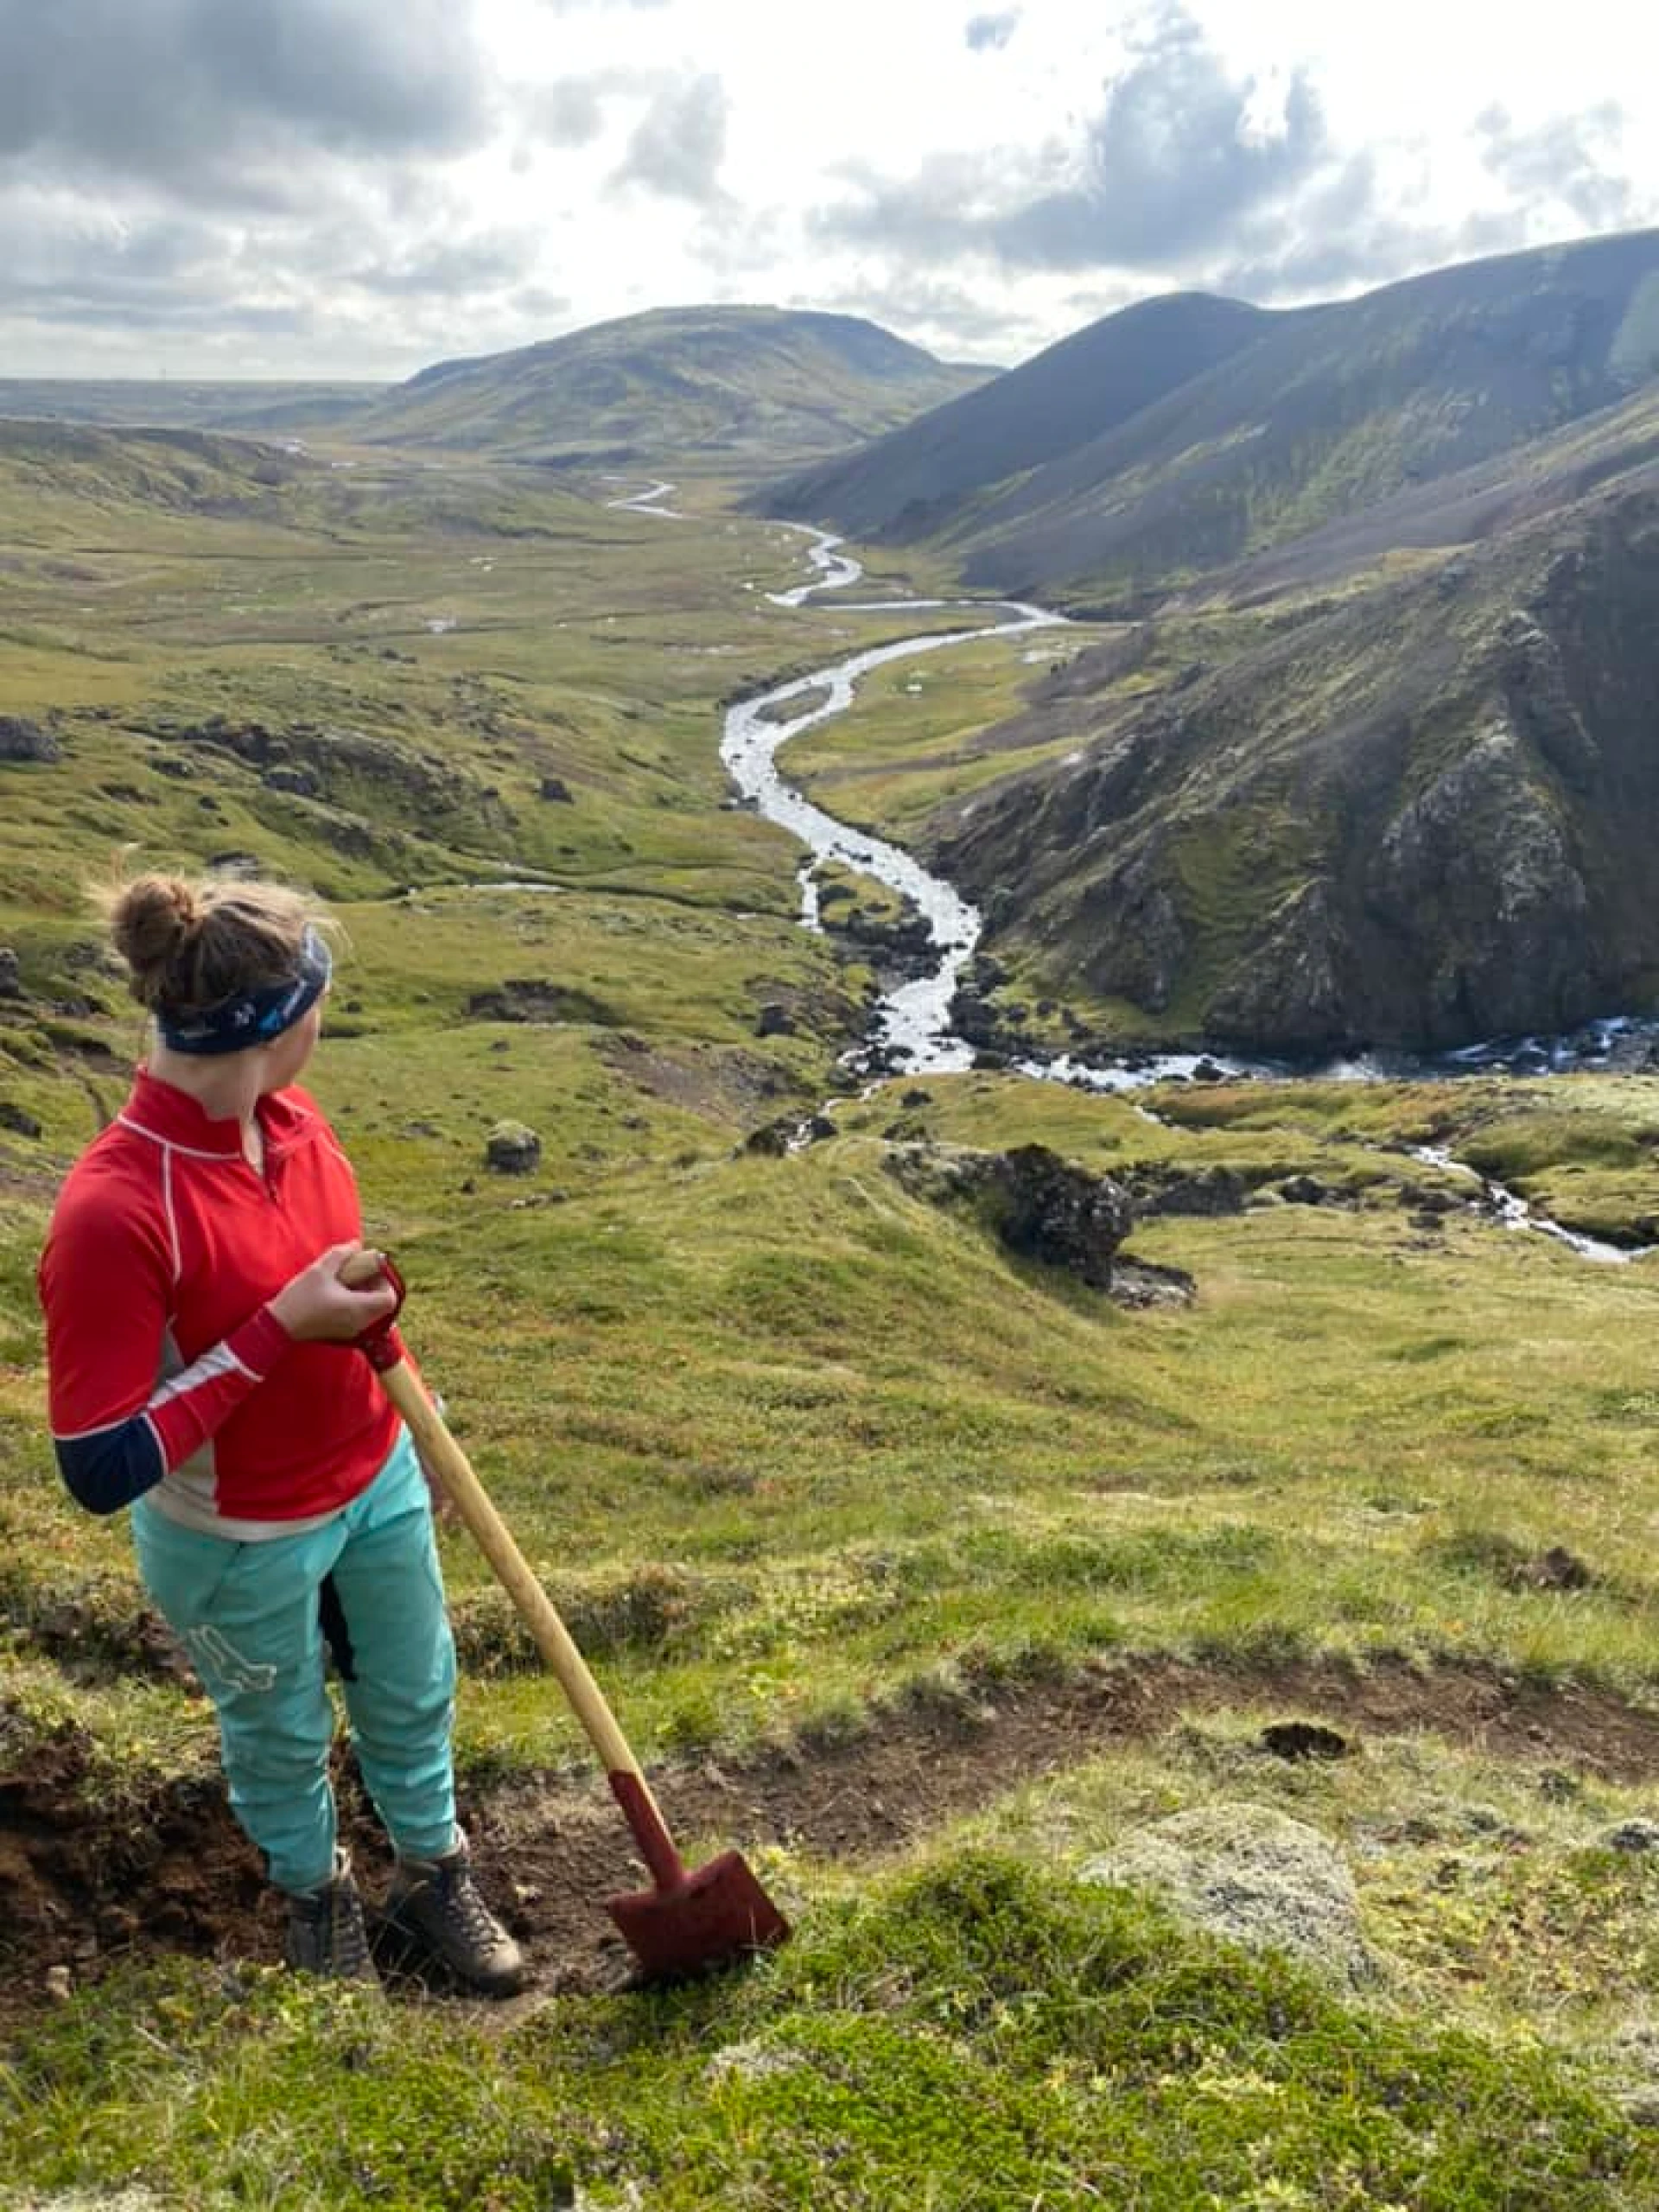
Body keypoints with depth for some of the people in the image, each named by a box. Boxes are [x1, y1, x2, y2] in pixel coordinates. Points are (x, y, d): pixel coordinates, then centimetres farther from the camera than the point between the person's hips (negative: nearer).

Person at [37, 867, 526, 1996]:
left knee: (413, 1699, 25)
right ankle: (317, 1893, 54)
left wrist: (421, 1430, 15)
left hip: (378, 1486, 6)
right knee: (282, 1738, 24)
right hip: (243, 1544, -5)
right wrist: (280, 1330, -32)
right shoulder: (115, 1209, -34)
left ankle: (433, 1874, 53)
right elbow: (103, 1468, -29)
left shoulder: (294, 1122, -12)